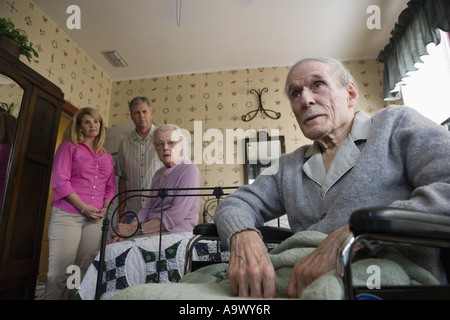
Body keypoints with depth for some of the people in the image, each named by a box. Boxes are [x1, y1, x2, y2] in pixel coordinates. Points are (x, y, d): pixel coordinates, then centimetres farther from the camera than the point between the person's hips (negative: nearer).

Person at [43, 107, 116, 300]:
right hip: (68, 214, -4)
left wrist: (105, 209, 0)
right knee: (60, 271, -6)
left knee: (85, 271, 5)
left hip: (95, 218, 4)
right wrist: (83, 207, -12)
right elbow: (59, 180, -4)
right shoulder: (69, 147, 6)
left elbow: (111, 187, 18)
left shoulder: (107, 157, 18)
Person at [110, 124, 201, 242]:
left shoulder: (189, 169, -9)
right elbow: (148, 209, 12)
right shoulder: (158, 174, 17)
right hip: (153, 234, 7)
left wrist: (136, 229, -19)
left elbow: (176, 216, -18)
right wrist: (131, 226, -7)